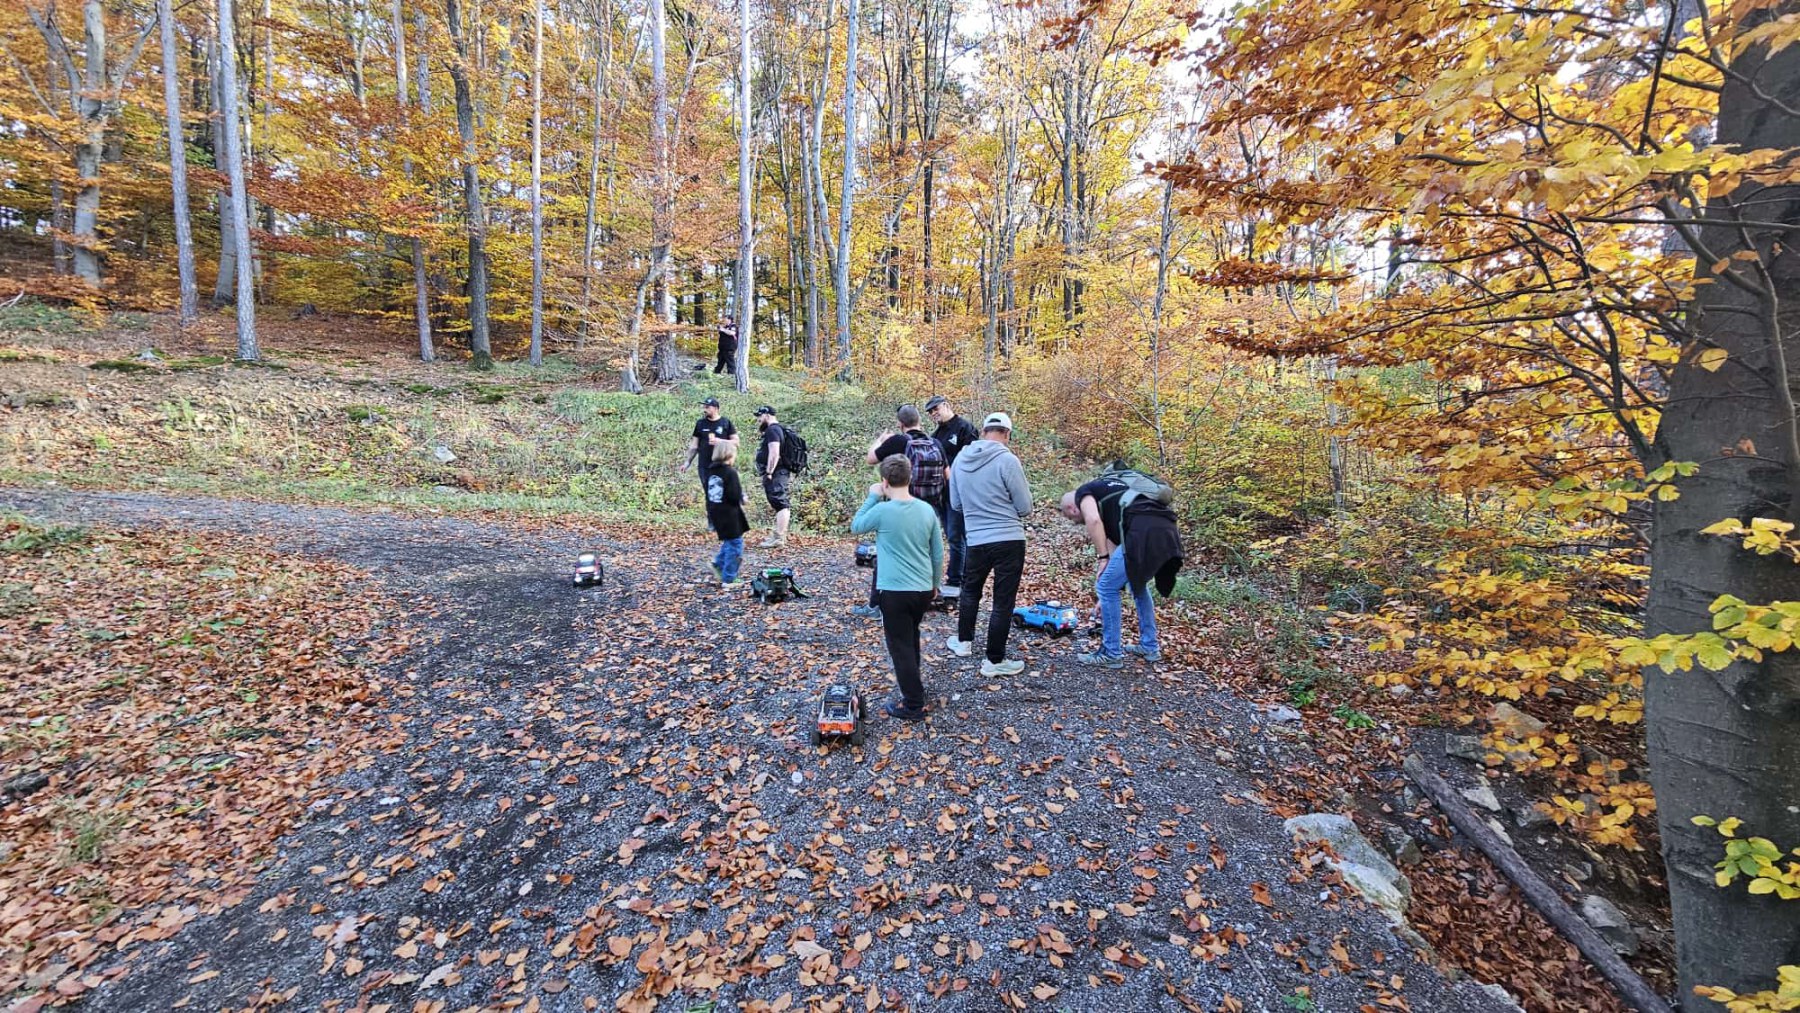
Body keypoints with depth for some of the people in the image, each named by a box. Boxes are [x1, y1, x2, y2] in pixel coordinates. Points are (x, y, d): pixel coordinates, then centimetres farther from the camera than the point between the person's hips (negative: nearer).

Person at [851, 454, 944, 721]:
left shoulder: (882, 511, -15)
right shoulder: (927, 509, 1)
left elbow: (856, 526, 5)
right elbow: (938, 553, 7)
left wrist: (873, 497, 6)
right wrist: (935, 584, 20)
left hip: (895, 591, -6)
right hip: (924, 589, 6)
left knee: (900, 646, 5)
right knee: (911, 636, 26)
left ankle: (914, 705, 9)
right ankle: (910, 680, 43)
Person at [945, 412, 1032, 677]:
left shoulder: (961, 458, 3)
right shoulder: (1007, 460, -14)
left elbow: (955, 503, 13)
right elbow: (1025, 507, -8)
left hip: (976, 540, 5)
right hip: (1009, 540, -4)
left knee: (970, 590, 26)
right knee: (1003, 601, 6)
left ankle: (963, 641, 40)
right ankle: (995, 660, 15)